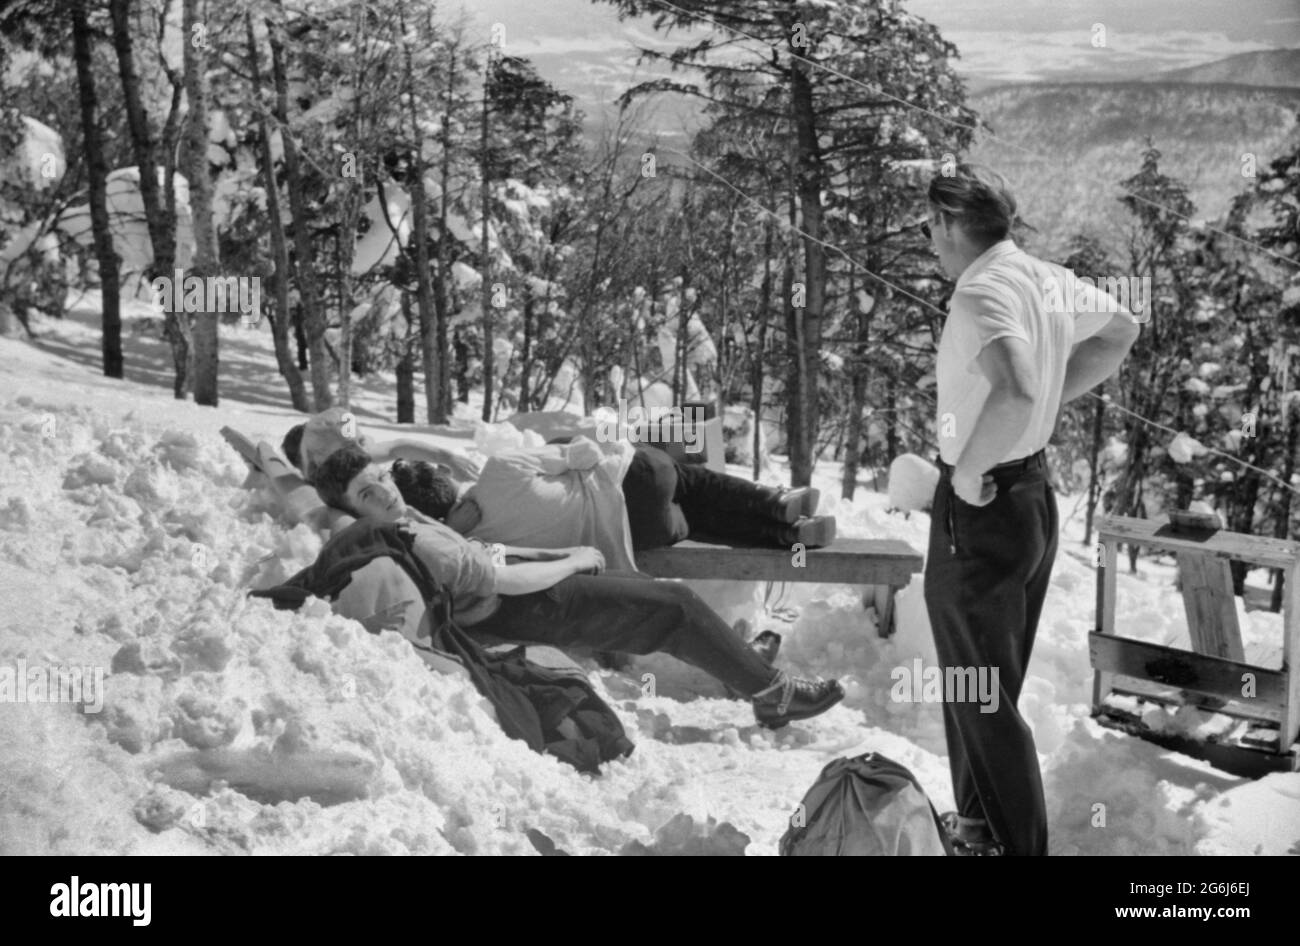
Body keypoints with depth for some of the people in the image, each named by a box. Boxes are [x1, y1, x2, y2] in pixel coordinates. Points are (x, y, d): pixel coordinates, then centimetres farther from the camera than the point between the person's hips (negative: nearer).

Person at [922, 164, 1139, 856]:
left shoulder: (981, 292, -23)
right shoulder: (1050, 280, 5)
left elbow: (1015, 393, -41)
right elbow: (1120, 332, 24)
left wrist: (969, 470, -26)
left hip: (980, 508, -9)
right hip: (1035, 493, 9)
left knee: (982, 701, 2)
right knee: (991, 687, 23)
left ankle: (1019, 844, 10)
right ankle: (977, 819, 37)